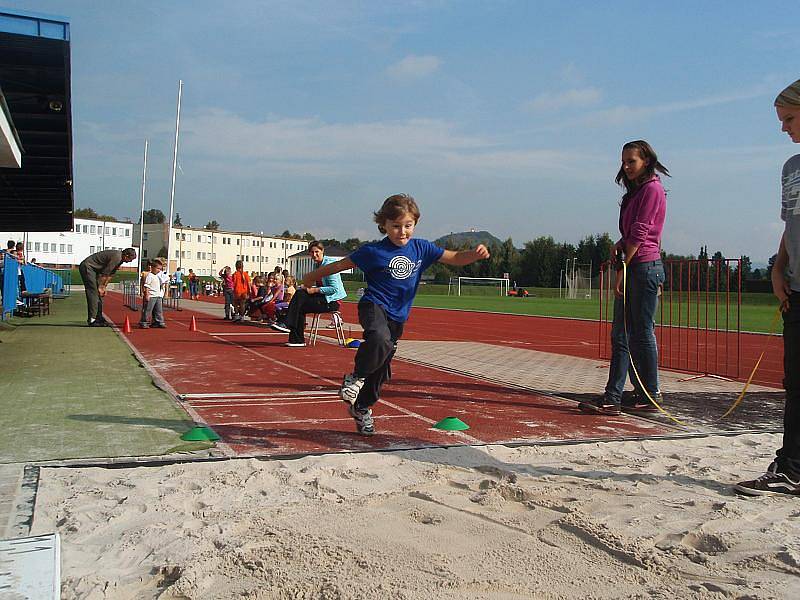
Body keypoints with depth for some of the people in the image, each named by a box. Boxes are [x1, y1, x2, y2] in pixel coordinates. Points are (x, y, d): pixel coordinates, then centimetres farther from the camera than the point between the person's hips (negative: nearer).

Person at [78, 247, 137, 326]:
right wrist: (100, 287, -10)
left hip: (93, 269, 10)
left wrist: (104, 287, 11)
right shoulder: (116, 257, -24)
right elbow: (104, 274, -20)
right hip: (87, 267, -10)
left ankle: (98, 317, 14)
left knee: (98, 293, 9)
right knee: (93, 292, -13)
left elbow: (110, 274, 13)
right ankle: (92, 319, -14)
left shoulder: (119, 258, 7)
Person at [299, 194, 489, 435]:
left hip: (397, 316, 5)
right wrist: (308, 279, 2)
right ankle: (356, 377, -14)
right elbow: (339, 265, -2)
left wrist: (476, 253, -16)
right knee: (380, 340, -39)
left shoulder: (421, 248, 2)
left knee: (381, 370, 15)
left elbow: (455, 258, 4)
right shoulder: (374, 251, -9)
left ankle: (362, 409, 38)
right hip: (374, 306, -5)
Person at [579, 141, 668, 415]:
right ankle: (612, 397, 9)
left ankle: (651, 396, 8)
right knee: (620, 335, 7)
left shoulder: (652, 189, -8)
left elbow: (640, 233, -14)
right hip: (631, 268, 9)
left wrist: (622, 269, -16)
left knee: (642, 333, -3)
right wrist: (620, 244, 2)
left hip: (645, 266, -9)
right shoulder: (635, 191, 20)